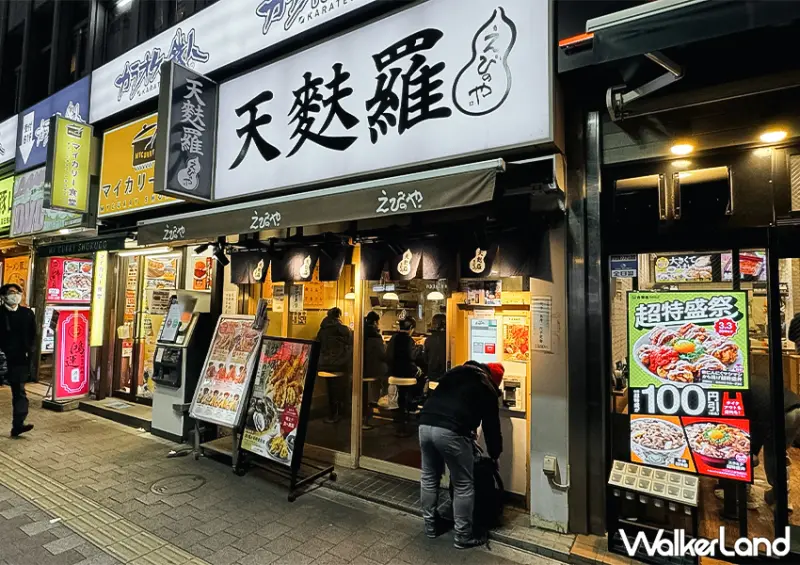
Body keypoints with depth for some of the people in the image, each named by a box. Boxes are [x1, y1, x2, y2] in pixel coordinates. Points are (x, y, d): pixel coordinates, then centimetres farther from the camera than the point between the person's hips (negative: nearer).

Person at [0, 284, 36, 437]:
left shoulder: (27, 313, 9)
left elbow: (33, 335, 10)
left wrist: (28, 351, -1)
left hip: (20, 359, 1)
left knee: (19, 392, -1)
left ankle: (17, 425, -3)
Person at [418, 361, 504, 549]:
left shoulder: (455, 372, 26)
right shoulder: (488, 389, 12)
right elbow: (491, 426, 17)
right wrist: (495, 454, 33)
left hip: (425, 424, 6)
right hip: (451, 432, -6)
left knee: (429, 478, 22)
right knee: (463, 485, 12)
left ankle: (430, 526, 37)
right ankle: (463, 537, 24)